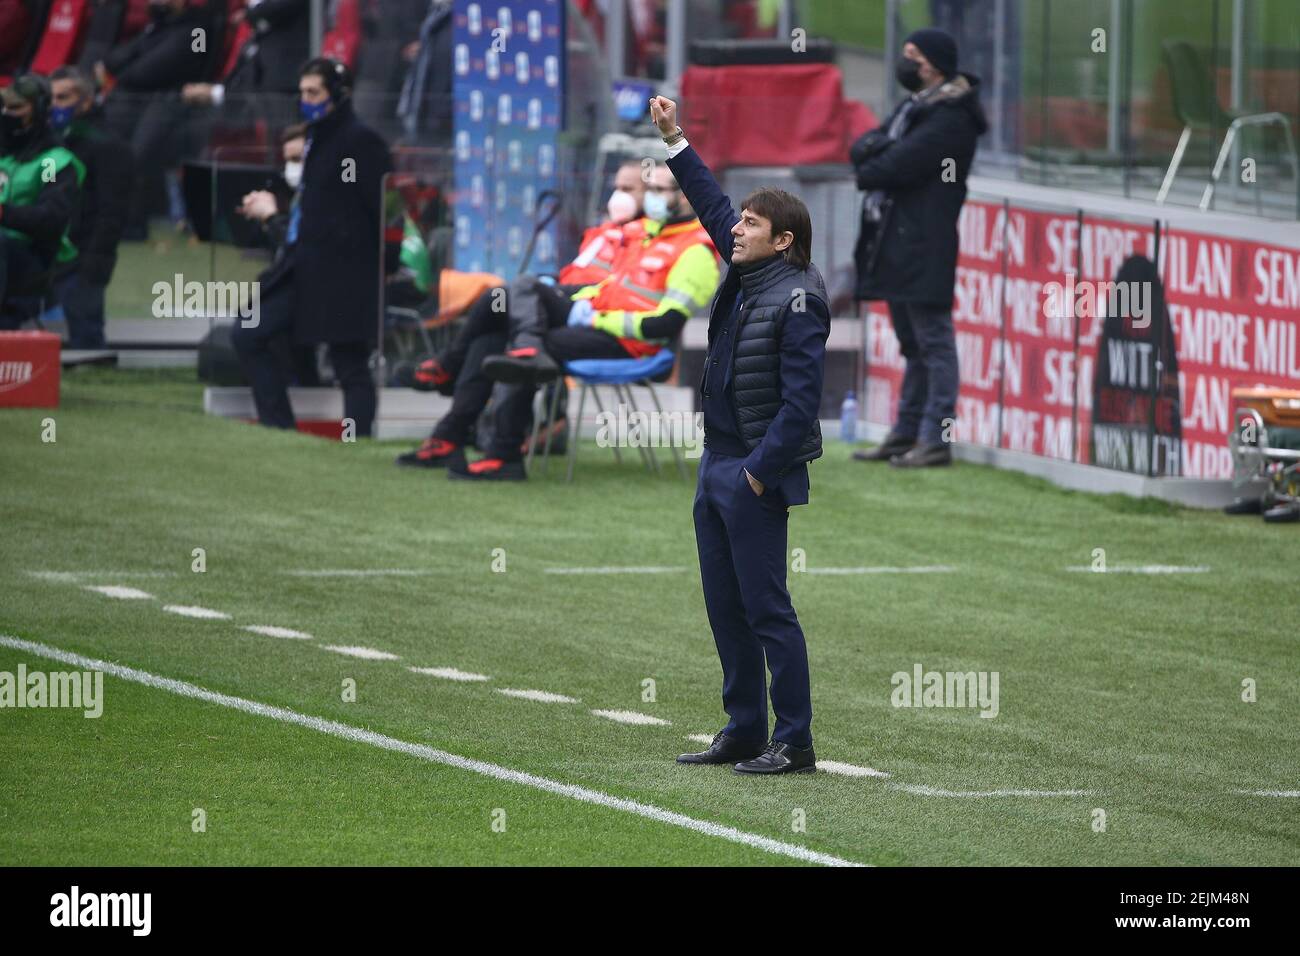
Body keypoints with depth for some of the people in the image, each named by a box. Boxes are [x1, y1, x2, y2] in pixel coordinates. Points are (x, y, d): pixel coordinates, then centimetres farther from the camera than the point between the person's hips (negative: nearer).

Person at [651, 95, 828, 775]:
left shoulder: (797, 302, -16)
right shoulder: (743, 275, 8)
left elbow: (800, 400, -20)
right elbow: (713, 207, 24)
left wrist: (760, 471, -20)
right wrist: (674, 139, 23)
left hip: (758, 476, -9)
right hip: (716, 465, 9)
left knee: (766, 609, -8)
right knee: (725, 607, 12)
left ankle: (794, 742, -5)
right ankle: (744, 732, 19)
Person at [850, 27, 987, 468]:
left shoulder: (949, 120, -13)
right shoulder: (913, 107, 19)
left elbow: (897, 167, -21)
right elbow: (862, 149, 12)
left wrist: (869, 170, -1)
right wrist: (875, 148, -11)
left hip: (924, 247, -10)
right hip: (896, 245, 10)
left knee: (933, 340, -8)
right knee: (912, 343, 15)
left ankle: (936, 440, -9)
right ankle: (906, 432, 22)